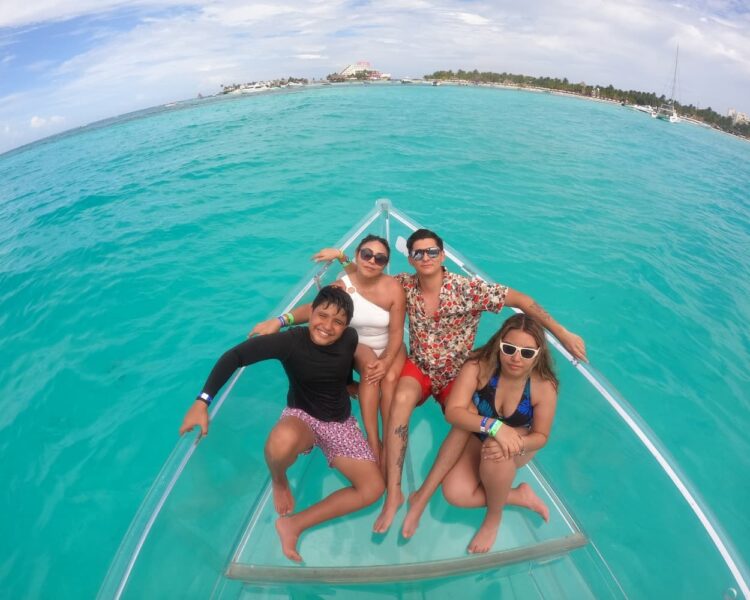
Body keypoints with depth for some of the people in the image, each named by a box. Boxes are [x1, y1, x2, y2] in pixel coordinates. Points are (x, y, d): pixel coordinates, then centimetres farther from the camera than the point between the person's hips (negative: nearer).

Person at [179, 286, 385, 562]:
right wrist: (202, 401, -32)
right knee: (283, 442, -42)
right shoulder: (291, 340, -25)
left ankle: (294, 525, 1)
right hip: (301, 415, -4)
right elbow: (235, 356, -27)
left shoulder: (350, 339, -14)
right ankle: (279, 482, -1)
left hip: (340, 422, 4)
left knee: (374, 489, -9)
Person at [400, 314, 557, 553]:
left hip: (518, 447, 0)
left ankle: (494, 517, -8)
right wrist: (494, 425, -50)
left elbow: (541, 436, -14)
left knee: (496, 450, -38)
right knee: (455, 493, -23)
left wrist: (515, 444, -35)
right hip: (477, 439, 1)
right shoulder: (479, 367, -29)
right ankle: (520, 496, 2)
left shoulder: (544, 386, -25)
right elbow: (452, 412, -37)